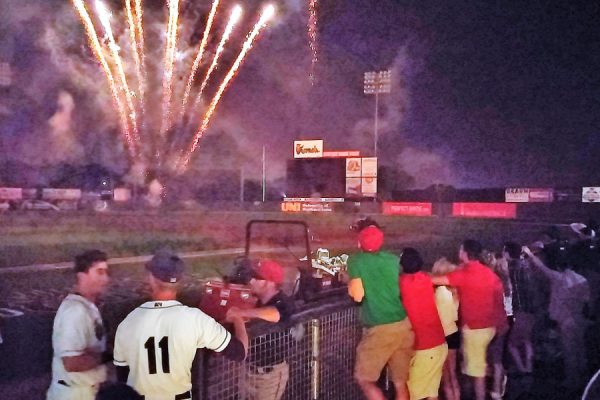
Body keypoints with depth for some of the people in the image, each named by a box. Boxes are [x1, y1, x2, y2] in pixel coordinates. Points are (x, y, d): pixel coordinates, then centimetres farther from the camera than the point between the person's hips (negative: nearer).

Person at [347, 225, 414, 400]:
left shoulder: (356, 261, -3)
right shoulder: (393, 259, 9)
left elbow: (358, 296, -12)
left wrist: (350, 285, 8)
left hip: (380, 329, -5)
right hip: (404, 325, 5)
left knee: (364, 379, 9)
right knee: (401, 382, 12)